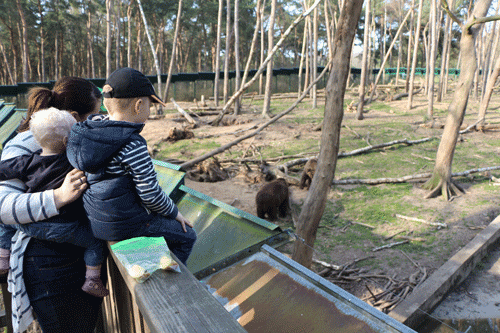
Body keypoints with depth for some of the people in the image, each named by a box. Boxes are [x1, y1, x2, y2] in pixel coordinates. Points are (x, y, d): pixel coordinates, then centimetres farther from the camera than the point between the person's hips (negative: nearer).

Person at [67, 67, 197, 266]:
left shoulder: (90, 129, -4)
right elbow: (150, 194, -21)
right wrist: (173, 212, -7)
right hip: (127, 225, -9)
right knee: (187, 237, 9)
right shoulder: (133, 146, -27)